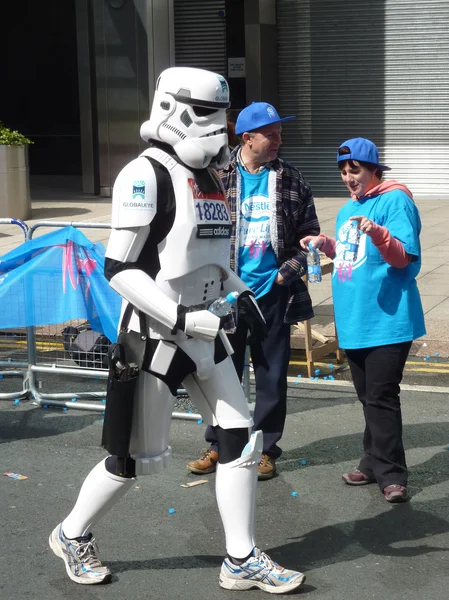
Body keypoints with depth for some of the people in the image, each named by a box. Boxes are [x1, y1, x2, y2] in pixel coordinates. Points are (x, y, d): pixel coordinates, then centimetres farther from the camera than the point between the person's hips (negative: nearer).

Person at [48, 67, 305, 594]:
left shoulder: (207, 177, 11)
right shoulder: (146, 175, -16)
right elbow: (120, 269, -20)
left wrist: (241, 293, 7)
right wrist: (181, 318, -23)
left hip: (203, 333, 8)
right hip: (153, 336, -8)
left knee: (241, 440, 5)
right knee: (138, 458, 3)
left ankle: (241, 561, 17)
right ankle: (73, 535, 28)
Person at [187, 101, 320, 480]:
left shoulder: (293, 182, 1)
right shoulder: (218, 179, -4)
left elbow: (309, 235, 6)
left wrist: (287, 272, -6)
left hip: (273, 293, 1)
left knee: (272, 375, 7)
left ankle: (266, 448, 21)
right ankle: (219, 446, 24)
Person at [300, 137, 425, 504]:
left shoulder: (395, 201, -9)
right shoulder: (348, 210, 17)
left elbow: (405, 259, -18)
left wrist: (378, 234, -34)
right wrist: (327, 246, 10)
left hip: (388, 320, -8)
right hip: (354, 321, 8)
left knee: (382, 398, -8)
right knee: (368, 398, 15)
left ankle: (391, 475, -1)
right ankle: (376, 464, 26)